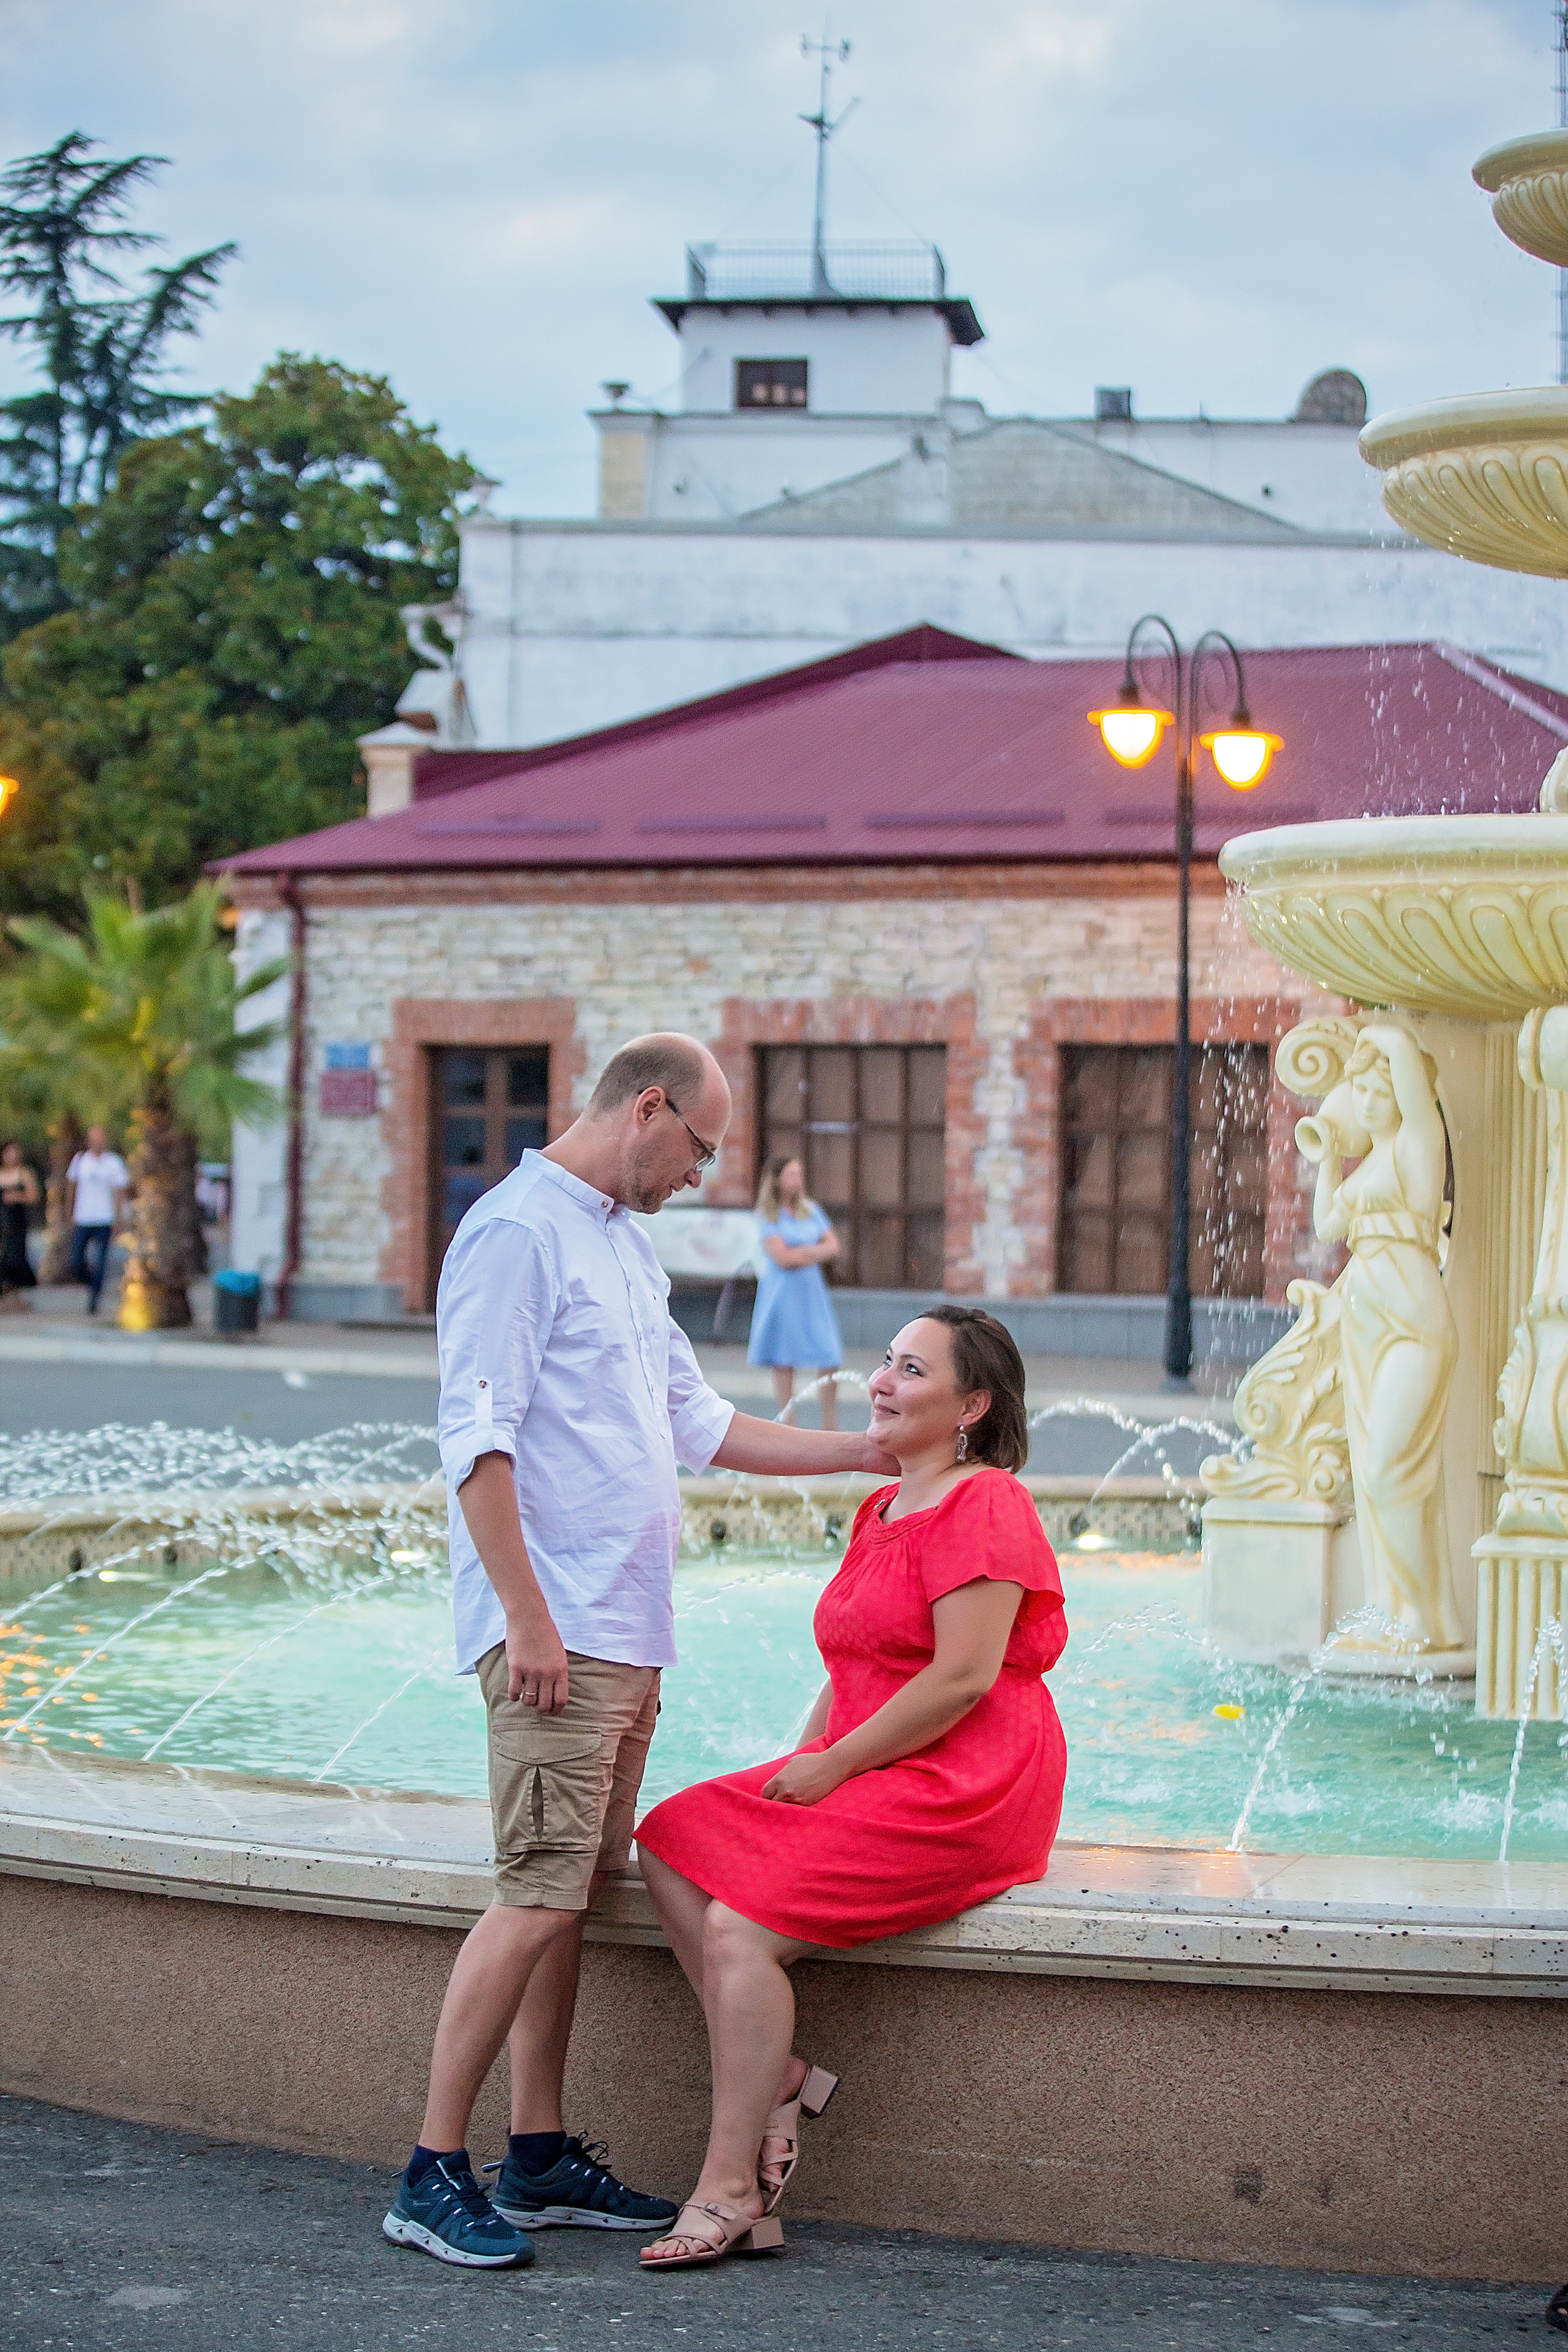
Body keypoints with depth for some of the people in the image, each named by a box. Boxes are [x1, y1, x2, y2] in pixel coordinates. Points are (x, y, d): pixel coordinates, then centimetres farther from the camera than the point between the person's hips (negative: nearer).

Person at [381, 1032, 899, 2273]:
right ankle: (434, 2175, -7)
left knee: (573, 1893, 10)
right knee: (539, 1895, -12)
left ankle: (541, 2157, 16)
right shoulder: (517, 1230, -10)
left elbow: (698, 1423, 26)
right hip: (556, 1633, -9)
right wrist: (527, 1616, -21)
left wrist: (865, 1453, 23)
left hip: (630, 1633, 9)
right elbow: (478, 1438, -16)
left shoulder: (629, 1245, 20)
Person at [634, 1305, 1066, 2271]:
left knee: (740, 1926, -22)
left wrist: (831, 1765, -15)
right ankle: (777, 2077, -8)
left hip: (964, 1792, -10)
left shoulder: (984, 1507, -11)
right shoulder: (882, 1509, 19)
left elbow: (962, 1679, -20)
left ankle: (730, 2187, -14)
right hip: (866, 1780, 10)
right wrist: (799, 1766, 6)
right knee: (674, 1845, -6)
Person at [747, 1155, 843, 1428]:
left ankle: (830, 1426, 3)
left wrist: (802, 1252, -9)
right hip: (782, 1293, -4)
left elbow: (833, 1247, 6)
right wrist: (816, 1251, -2)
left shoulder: (810, 1210, 11)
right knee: (784, 1365, 0)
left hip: (813, 1293, 4)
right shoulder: (768, 1216, -4)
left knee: (830, 1360, -4)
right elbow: (782, 1257, -13)